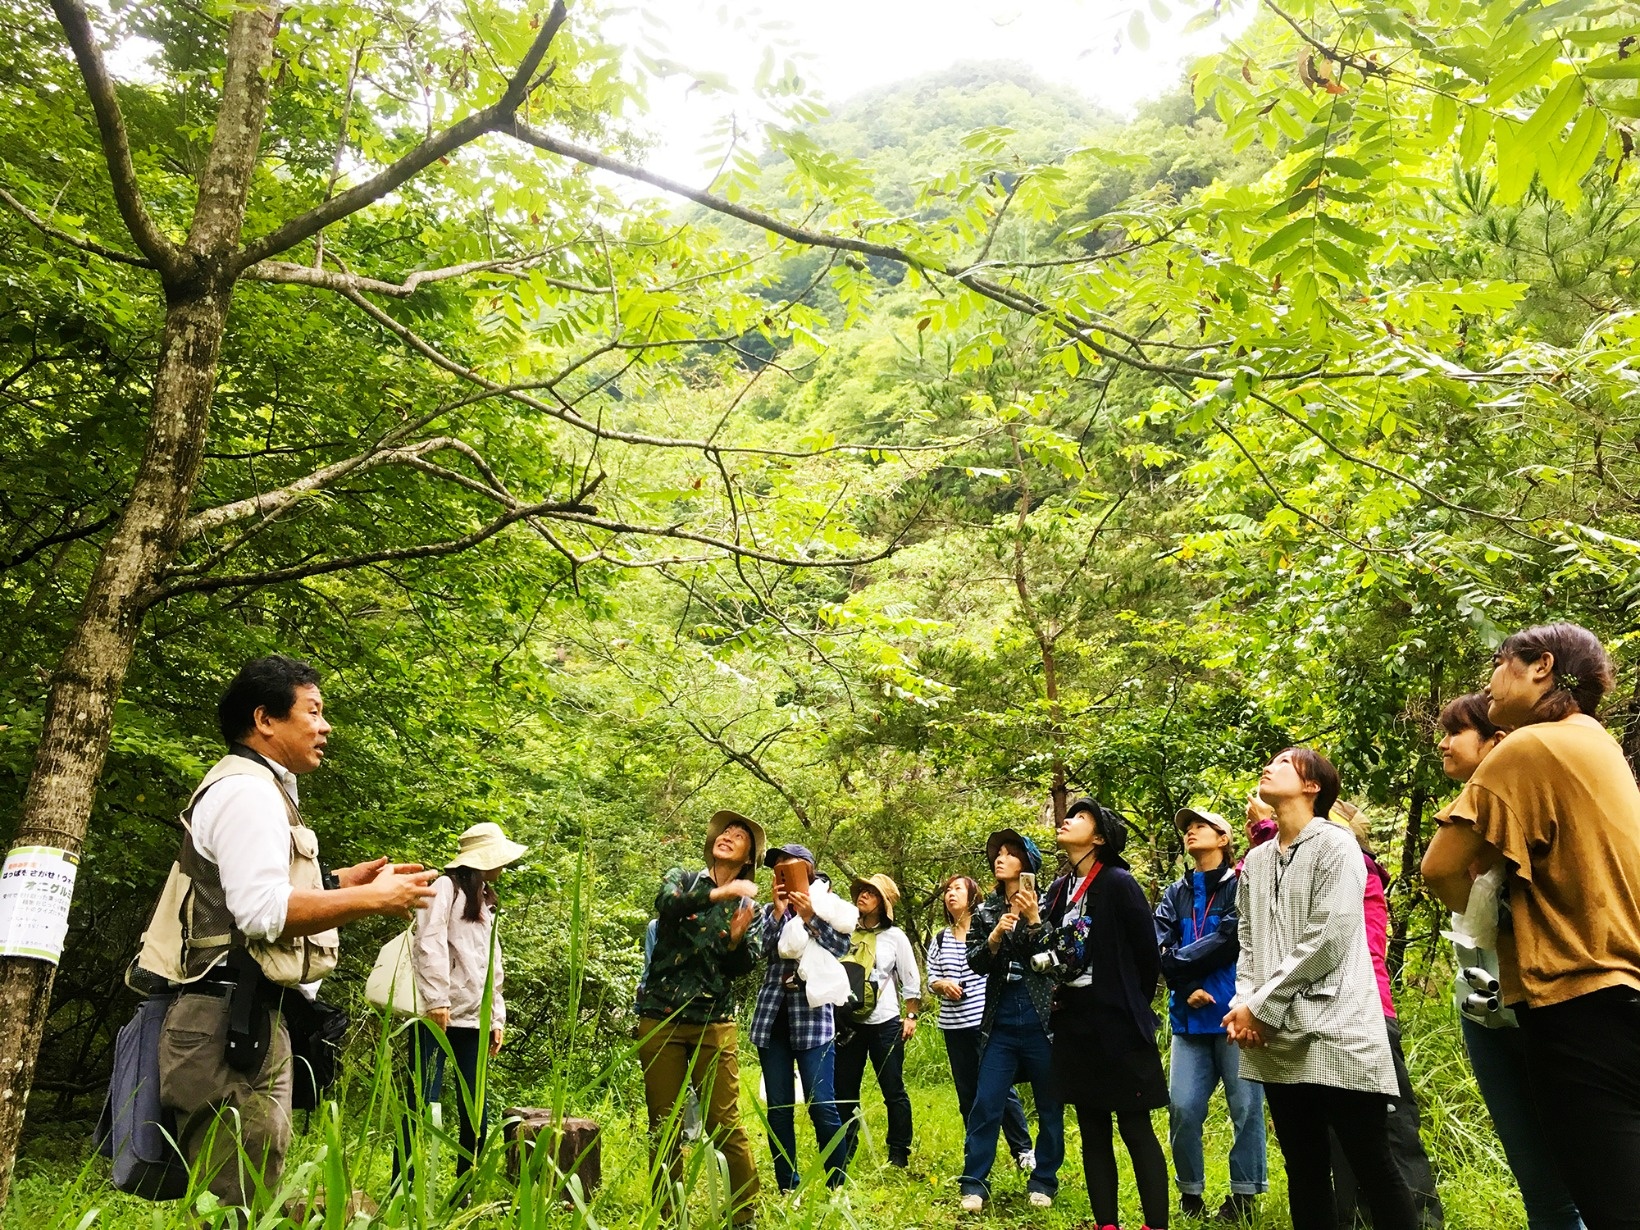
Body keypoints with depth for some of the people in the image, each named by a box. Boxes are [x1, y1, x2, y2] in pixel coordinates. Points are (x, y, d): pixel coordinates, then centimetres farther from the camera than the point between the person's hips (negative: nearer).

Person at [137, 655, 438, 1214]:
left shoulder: (259, 790, 19)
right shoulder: (247, 791, -14)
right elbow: (263, 911, -25)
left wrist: (340, 881, 16)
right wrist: (372, 899, -17)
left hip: (249, 1019, 11)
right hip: (231, 1021, -11)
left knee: (250, 1201, 16)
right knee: (238, 1207, -7)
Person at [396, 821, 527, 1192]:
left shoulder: (486, 902, 24)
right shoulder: (446, 888, 1)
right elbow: (429, 945, -12)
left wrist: (498, 1018, 16)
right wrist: (437, 1000, -19)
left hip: (474, 1021, 7)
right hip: (438, 1017, -7)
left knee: (476, 1110, 5)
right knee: (422, 1103, -8)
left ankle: (466, 1191, 12)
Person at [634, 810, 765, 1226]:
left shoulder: (748, 906, 10)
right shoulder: (682, 879, 6)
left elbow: (740, 969, -1)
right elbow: (665, 903, -18)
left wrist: (738, 939, -21)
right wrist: (719, 893, -30)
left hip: (714, 1024, 0)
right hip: (661, 1018, 0)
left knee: (726, 1125, -5)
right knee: (664, 1126, 4)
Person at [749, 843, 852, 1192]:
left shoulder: (826, 906, 6)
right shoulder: (769, 911, 13)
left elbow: (840, 948, -8)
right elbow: (758, 951, -2)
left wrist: (809, 916, -13)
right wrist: (779, 911, -8)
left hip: (812, 1015, -3)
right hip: (772, 1016, 3)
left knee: (821, 1105, -7)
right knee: (779, 1107, 6)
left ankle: (835, 1186, 7)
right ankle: (787, 1188, 15)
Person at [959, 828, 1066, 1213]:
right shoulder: (986, 912, 10)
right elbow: (975, 964, 4)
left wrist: (1034, 920, -19)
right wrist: (994, 937, -13)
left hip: (1042, 1020, -2)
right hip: (1000, 1023, 2)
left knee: (1050, 1106, 7)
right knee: (985, 1104, -1)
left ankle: (1043, 1181, 21)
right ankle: (974, 1183, 7)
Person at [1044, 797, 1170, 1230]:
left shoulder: (1118, 883, -12)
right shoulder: (1059, 889, 9)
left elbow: (1147, 953, -9)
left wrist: (1133, 1006, 1)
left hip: (1117, 1024, -7)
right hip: (1074, 1023, 7)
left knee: (1135, 1129, -1)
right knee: (1092, 1131, 11)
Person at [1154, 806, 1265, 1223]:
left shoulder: (1242, 884, 0)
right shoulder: (1175, 894, 14)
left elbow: (1232, 939, -13)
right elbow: (1161, 949, 3)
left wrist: (1178, 962, -9)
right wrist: (1186, 988, -13)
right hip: (1189, 1017, 4)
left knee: (1245, 1106, 3)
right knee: (1182, 1107, 1)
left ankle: (1244, 1195, 17)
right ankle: (1190, 1192, 16)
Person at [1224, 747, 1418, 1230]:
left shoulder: (1335, 845, -4)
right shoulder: (1255, 861, 16)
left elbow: (1327, 941, -13)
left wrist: (1261, 1006, -11)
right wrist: (1242, 1004, -2)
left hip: (1336, 1033, -6)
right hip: (1277, 1041, 6)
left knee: (1372, 1166, -1)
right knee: (1304, 1168, 11)